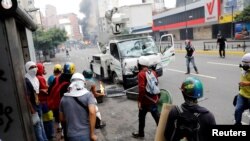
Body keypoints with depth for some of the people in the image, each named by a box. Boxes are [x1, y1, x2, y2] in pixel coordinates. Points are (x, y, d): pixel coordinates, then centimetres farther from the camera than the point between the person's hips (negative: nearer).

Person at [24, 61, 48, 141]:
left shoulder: (35, 78, 6)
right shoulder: (27, 81, -20)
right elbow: (27, 98, -22)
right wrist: (33, 113, -22)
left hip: (38, 106, 9)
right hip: (33, 108, -9)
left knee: (41, 125, 21)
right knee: (38, 128, 1)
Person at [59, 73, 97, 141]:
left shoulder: (64, 98, 4)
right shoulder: (88, 95, -7)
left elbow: (61, 118, 12)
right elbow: (92, 112, -21)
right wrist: (92, 133, -15)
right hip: (86, 135, -3)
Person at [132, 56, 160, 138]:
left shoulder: (141, 74, -17)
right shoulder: (153, 72, 6)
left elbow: (142, 89, -24)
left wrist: (139, 101, -16)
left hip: (145, 101, -6)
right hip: (154, 99, 6)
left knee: (142, 117, 12)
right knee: (157, 116, 16)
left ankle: (141, 133, 27)